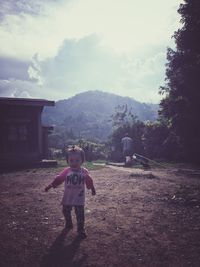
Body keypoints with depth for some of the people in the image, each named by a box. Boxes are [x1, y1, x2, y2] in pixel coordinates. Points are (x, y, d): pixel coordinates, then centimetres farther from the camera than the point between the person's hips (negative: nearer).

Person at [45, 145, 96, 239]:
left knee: (80, 214, 0)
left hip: (79, 198, -2)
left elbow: (89, 181, 7)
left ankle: (81, 230, 14)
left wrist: (92, 188, 15)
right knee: (66, 211, 17)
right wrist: (51, 185, -7)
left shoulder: (84, 172, -6)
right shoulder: (66, 171, -7)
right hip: (67, 197, 2)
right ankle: (68, 224, 42)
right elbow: (59, 179, -2)